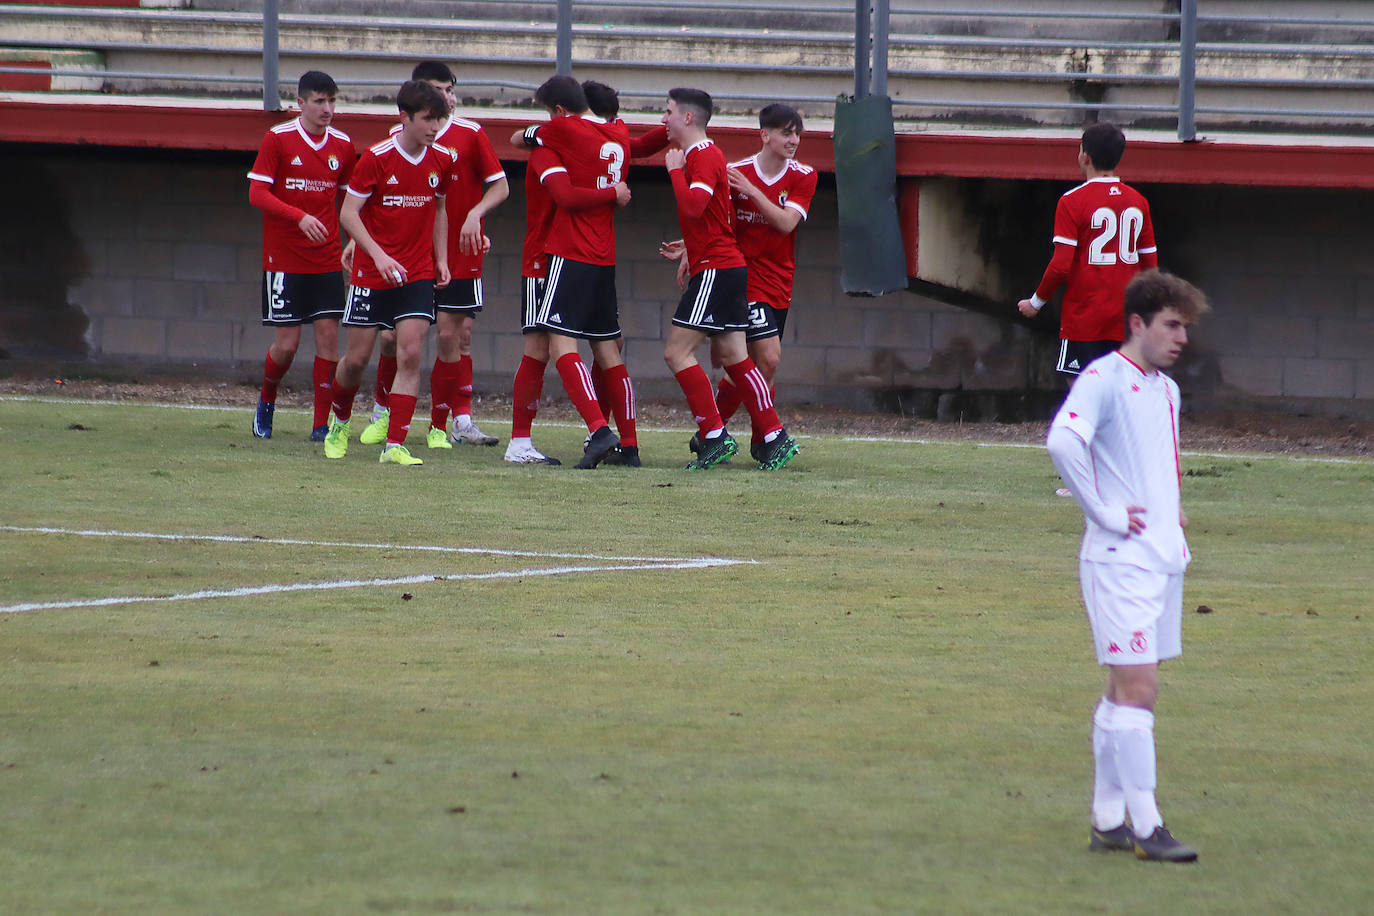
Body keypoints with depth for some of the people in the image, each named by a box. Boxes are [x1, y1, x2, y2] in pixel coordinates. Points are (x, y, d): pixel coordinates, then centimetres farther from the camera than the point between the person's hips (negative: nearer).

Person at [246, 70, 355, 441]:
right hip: (283, 258, -3)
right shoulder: (278, 138, -6)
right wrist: (299, 217, -23)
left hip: (327, 260, 3)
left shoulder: (343, 145, 6)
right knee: (286, 344, -3)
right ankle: (266, 402, 26)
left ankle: (322, 425, 1)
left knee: (328, 336, -5)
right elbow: (257, 192, -10)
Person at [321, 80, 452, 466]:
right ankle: (340, 421, 33)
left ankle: (395, 445, -10)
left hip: (419, 274, 3)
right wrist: (378, 255, -23)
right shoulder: (377, 158, -12)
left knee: (410, 354, -12)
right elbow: (348, 213, -11)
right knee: (357, 358, 4)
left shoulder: (442, 160, 2)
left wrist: (441, 259, 11)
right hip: (372, 274, -3)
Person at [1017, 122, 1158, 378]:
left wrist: (1036, 302, 1)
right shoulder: (1138, 201, 8)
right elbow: (1151, 265, 11)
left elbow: (1061, 265, -14)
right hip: (1126, 321, 5)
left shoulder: (1072, 202, -9)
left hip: (1083, 319, -5)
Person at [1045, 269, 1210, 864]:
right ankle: (1146, 826, -10)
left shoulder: (1167, 391, 16)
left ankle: (1108, 821, 15)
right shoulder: (1104, 379, -11)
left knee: (1126, 691, 11)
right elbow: (1064, 440, -28)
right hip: (1120, 561, -8)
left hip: (1164, 559, 8)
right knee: (1137, 688, -11)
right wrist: (1104, 513, -22)